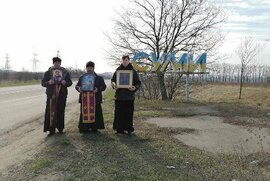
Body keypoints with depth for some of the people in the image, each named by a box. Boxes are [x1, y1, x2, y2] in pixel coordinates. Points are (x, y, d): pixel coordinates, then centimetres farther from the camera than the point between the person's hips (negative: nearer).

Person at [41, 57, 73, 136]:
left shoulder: (65, 72, 8)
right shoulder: (48, 72, 6)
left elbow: (70, 82, 10)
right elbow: (43, 83, 5)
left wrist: (65, 83, -13)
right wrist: (48, 83, -17)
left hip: (62, 95, 1)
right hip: (51, 95, -1)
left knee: (61, 111, 4)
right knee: (50, 112, -6)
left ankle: (60, 128, 19)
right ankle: (51, 129, 0)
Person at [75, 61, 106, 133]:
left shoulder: (99, 78, 8)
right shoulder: (82, 77, 14)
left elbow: (103, 86, 1)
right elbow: (77, 86, 13)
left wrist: (98, 89, -18)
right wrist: (79, 88, -10)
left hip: (95, 99, -1)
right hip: (84, 99, 1)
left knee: (95, 113, 0)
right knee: (84, 113, 2)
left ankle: (94, 127, 10)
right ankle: (84, 128, 11)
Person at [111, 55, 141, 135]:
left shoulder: (133, 71, 4)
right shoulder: (117, 70, 9)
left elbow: (138, 83, 4)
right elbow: (113, 80, 12)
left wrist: (134, 88, -17)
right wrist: (114, 84, -11)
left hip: (129, 96, -1)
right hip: (119, 95, 1)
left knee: (129, 113, 1)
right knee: (119, 113, 2)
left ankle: (128, 129, 12)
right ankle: (119, 129, 11)